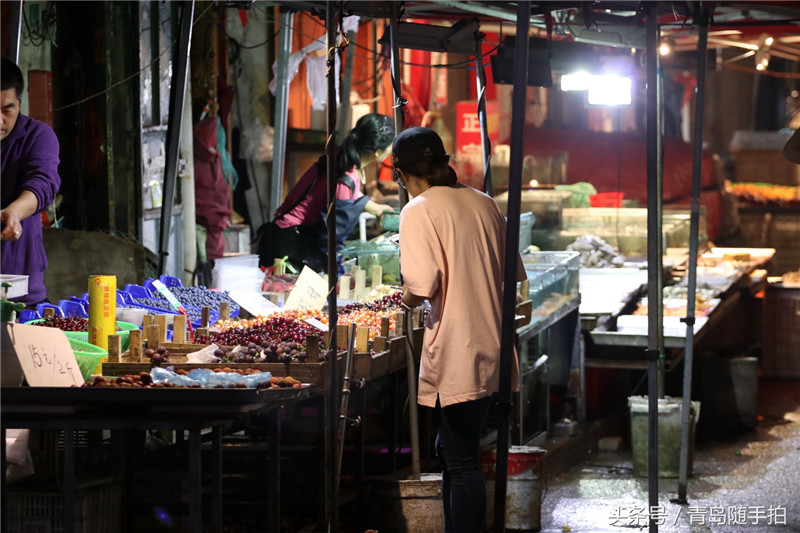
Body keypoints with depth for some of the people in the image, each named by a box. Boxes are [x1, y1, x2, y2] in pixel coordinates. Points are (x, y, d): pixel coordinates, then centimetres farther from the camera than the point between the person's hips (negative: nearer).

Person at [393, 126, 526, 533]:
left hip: (456, 358, -7)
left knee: (461, 464, -3)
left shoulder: (418, 211, -11)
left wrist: (407, 299, 0)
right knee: (453, 454, 19)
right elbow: (513, 274, 14)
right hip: (491, 348, 7)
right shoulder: (484, 204, 10)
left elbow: (423, 286, -21)